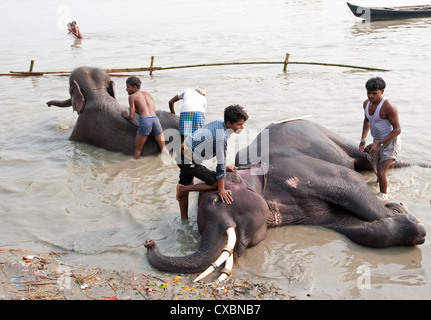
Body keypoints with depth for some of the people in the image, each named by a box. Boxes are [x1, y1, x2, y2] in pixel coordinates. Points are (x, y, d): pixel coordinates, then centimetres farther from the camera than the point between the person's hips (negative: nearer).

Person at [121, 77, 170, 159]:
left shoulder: (132, 96, 12)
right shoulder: (148, 94, 28)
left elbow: (131, 117, 4)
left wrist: (125, 115, 27)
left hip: (144, 122, -4)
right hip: (156, 120, 4)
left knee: (137, 151, 8)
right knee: (163, 148, 6)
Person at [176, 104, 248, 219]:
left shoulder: (219, 123, -1)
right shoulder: (221, 137, -27)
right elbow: (221, 164, -21)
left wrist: (224, 166, 22)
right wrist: (221, 190, -14)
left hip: (183, 153, 10)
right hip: (190, 162, -10)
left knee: (186, 185, 22)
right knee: (216, 183, -6)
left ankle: (184, 219, 36)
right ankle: (183, 189, 0)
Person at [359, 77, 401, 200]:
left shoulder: (388, 106, -25)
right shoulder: (366, 103, -3)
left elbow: (397, 129, -22)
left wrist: (378, 143, -27)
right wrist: (362, 140, 5)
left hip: (391, 142, -7)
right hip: (377, 141, 7)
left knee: (381, 173, -15)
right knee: (377, 171, 22)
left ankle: (384, 195, 8)